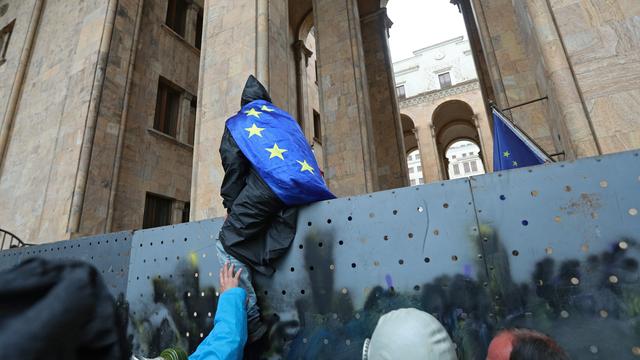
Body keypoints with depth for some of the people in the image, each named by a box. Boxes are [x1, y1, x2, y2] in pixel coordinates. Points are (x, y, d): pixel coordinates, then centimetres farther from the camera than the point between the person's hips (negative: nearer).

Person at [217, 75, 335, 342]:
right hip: (305, 189, 5)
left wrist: (230, 206, 14)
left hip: (266, 184, -5)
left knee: (229, 244, 1)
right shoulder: (286, 118, 34)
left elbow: (233, 164, 9)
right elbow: (306, 153, 29)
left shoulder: (237, 122, 22)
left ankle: (249, 320, -10)